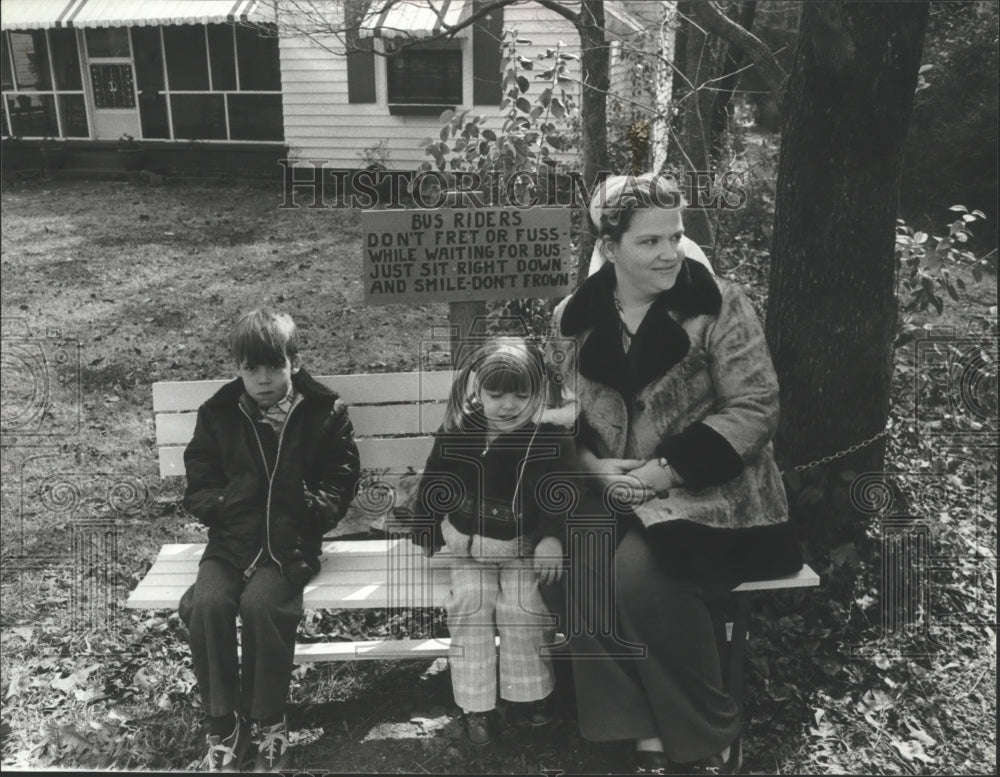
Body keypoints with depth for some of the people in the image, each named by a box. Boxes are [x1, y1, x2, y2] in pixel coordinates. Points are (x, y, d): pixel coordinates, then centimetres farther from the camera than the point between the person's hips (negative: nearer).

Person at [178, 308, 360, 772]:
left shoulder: (325, 412, 0)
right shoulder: (218, 414, 7)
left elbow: (340, 488, 3)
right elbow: (197, 493, 8)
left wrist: (305, 501, -17)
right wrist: (233, 498, -12)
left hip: (291, 542, -2)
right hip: (232, 539, 3)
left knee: (261, 603, -29)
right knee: (208, 603, -25)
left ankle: (268, 721, -5)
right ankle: (223, 723, -4)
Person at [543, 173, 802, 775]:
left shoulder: (718, 304, -5)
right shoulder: (573, 317, 6)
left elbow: (755, 407, -10)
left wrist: (668, 470, -18)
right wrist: (591, 464, -10)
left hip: (708, 495, -4)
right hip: (610, 495, 4)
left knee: (641, 569, -30)